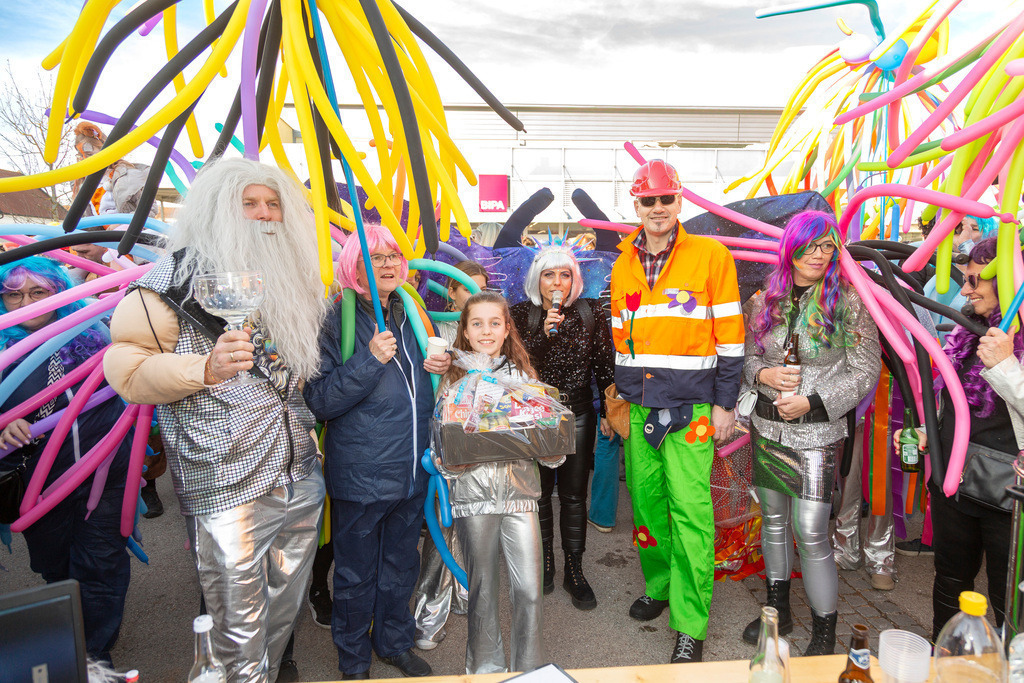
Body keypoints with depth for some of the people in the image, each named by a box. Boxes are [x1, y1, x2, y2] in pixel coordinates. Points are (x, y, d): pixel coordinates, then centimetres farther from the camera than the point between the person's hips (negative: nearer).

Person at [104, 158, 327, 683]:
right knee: (240, 625, 4)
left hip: (301, 477, 6)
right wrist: (206, 368, -24)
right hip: (228, 488, -6)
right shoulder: (178, 277, -7)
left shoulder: (292, 279, 13)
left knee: (286, 604, 20)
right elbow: (125, 367, -11)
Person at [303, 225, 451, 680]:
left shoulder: (414, 316, 7)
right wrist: (370, 360, -26)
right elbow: (319, 401, -17)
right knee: (356, 574, 12)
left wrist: (443, 368, -3)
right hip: (360, 474, -5)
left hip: (412, 468, 5)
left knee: (401, 565, 21)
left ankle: (395, 643, 43)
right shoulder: (335, 321, -10)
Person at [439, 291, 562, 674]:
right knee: (482, 589, 10)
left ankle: (531, 670, 21)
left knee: (529, 589, 0)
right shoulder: (454, 380, 4)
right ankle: (485, 668, 30)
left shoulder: (523, 375, 7)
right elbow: (442, 442, 4)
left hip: (520, 490, 1)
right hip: (473, 494, -1)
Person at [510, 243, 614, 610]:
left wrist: (610, 410, 4)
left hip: (578, 415, 0)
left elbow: (605, 364, 4)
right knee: (539, 493, 9)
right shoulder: (521, 314, -3)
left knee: (574, 495, 7)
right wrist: (544, 333, -22)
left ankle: (574, 571, 20)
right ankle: (544, 564, 27)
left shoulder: (592, 312, -1)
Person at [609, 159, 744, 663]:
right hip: (638, 406, 5)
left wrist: (725, 403, -5)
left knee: (689, 510, -5)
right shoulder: (623, 266, 12)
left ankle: (691, 624, 7)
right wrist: (618, 398, 16)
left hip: (689, 406, -4)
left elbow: (730, 336, -3)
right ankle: (658, 586, 33)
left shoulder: (711, 256, -3)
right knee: (646, 500, 12)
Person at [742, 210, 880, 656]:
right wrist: (763, 374, -10)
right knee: (773, 521, 15)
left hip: (818, 433, -4)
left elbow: (866, 370, -5)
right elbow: (747, 357, 12)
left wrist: (813, 402, -13)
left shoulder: (847, 302, -5)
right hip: (767, 426, 4)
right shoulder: (764, 301, 5)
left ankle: (824, 634, 14)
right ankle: (777, 611, 34)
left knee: (811, 535, -5)